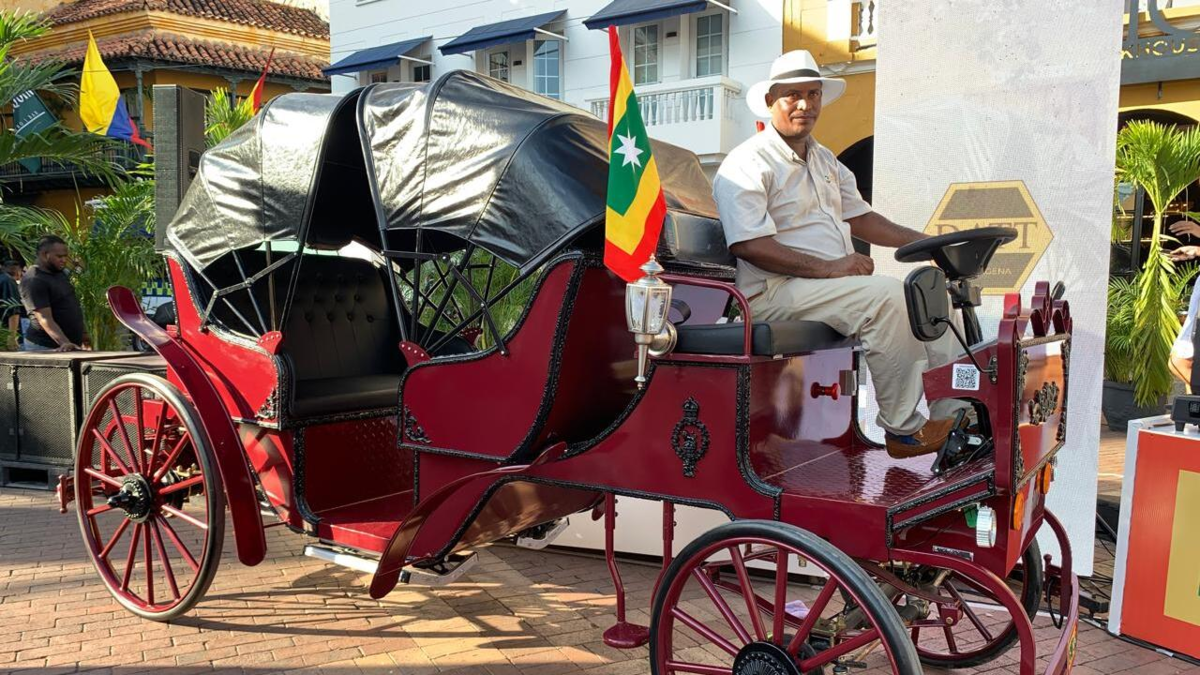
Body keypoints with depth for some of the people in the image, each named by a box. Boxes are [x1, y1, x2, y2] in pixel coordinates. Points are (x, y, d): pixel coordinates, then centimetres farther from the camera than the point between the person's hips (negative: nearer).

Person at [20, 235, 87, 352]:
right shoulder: (33, 281, -16)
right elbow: (45, 318, -25)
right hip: (45, 348, -8)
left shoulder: (60, 274, 11)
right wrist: (64, 343, -36)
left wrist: (82, 332, 18)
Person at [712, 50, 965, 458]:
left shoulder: (825, 160, 21)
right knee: (887, 296, -28)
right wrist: (827, 268, -25)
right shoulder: (746, 165, -9)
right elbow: (750, 246, -20)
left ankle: (957, 415, 1)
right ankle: (903, 430, -20)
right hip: (775, 292, -9)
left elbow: (859, 217, 23)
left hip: (835, 284, 9)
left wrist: (924, 241, 9)